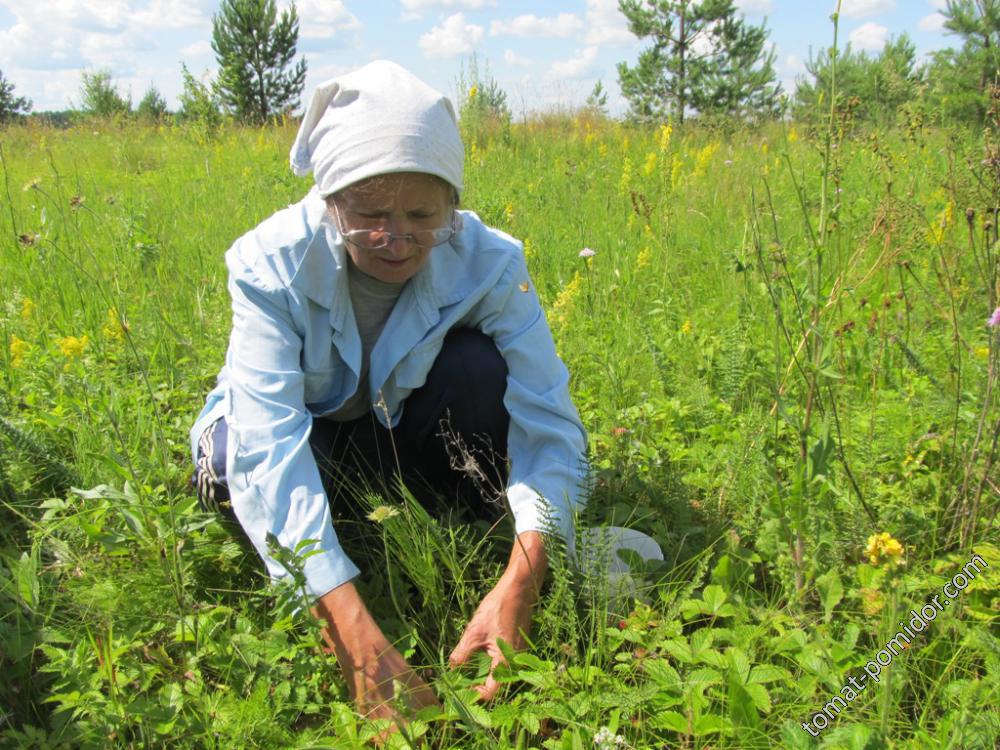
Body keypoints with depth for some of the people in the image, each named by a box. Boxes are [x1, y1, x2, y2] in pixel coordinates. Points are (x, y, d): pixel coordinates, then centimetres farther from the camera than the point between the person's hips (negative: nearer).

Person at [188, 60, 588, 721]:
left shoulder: (487, 263, -26)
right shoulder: (272, 264, -30)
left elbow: (551, 426, -29)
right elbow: (268, 445, -41)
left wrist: (519, 585, -46)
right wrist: (356, 635, -52)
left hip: (410, 433, 1)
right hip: (306, 439, 0)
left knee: (479, 367, -31)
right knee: (234, 458, -35)